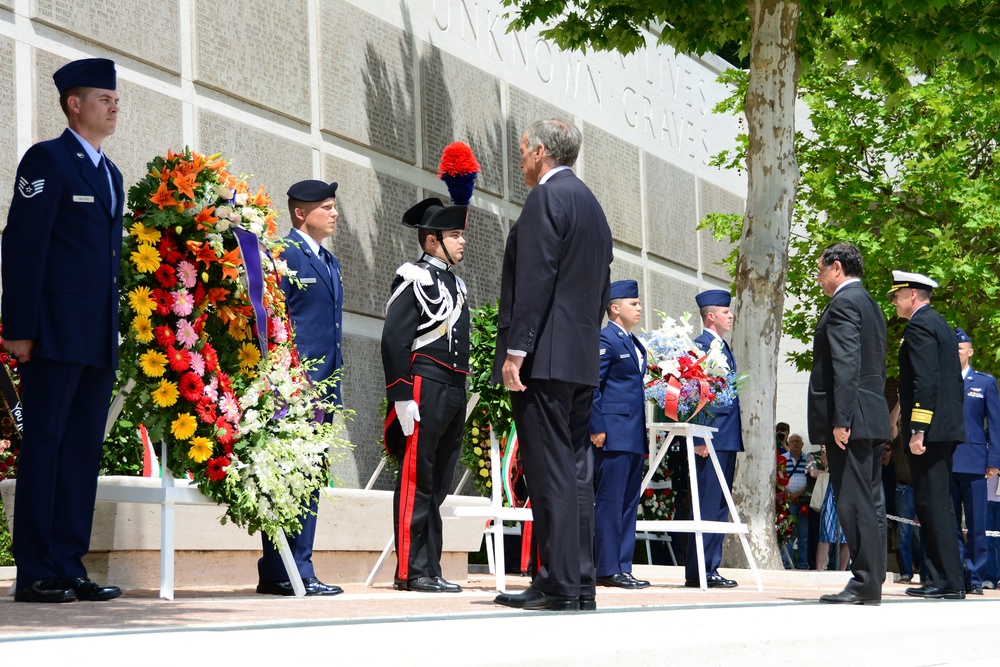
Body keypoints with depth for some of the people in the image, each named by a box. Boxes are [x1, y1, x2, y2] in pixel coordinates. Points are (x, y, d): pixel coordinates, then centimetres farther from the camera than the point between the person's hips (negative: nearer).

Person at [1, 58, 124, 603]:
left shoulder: (110, 175, 20)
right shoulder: (46, 160, -3)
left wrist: (116, 331, 14)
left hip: (99, 340, 8)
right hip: (56, 333, -8)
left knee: (83, 450, 6)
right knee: (44, 442, -5)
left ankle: (69, 568, 9)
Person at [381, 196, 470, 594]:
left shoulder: (456, 284, 21)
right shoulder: (414, 279, -5)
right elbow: (394, 340, -12)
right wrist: (402, 397, -18)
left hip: (454, 393, 9)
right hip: (424, 388, -9)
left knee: (438, 484, 9)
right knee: (416, 480, -7)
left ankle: (430, 570, 12)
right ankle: (411, 571, -6)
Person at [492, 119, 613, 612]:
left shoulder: (547, 197, -8)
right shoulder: (591, 204, 21)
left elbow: (536, 278, -17)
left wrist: (515, 350, -19)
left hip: (545, 356, -9)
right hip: (582, 359, 9)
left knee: (549, 470, -10)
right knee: (574, 470, 9)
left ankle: (559, 585, -11)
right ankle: (580, 583, 11)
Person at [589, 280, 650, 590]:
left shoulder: (634, 343, 19)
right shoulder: (605, 339, -8)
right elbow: (592, 386, -12)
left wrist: (643, 431, 17)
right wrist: (597, 428, -16)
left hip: (634, 436, 9)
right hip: (615, 434, -9)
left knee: (629, 503, 9)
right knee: (610, 502, -6)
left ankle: (623, 568, 13)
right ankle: (607, 570, -4)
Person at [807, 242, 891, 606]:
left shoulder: (843, 303, -10)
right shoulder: (871, 305, 20)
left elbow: (847, 366, -20)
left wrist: (840, 421, -22)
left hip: (851, 417, -10)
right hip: (873, 419, 10)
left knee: (854, 503, -9)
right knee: (870, 502, 10)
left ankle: (865, 584, -9)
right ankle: (871, 581, 13)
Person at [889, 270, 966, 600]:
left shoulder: (919, 326, -10)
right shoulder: (941, 325, 20)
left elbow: (925, 381, -20)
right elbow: (956, 381, 22)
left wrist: (917, 431, -22)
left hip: (929, 428, -10)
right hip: (946, 428, 10)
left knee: (934, 505, -9)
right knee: (935, 504, 11)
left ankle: (950, 582, -9)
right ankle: (937, 579, 13)